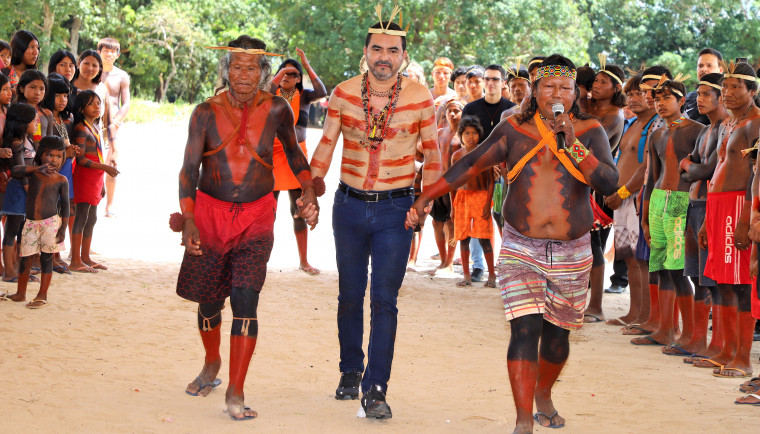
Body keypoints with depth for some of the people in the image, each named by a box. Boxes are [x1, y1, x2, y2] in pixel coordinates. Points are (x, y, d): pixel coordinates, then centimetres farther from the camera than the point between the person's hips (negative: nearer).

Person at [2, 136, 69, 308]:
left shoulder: (61, 180, 0)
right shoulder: (34, 173, 4)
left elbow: (65, 205, 2)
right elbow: (16, 170, -13)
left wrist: (63, 228, -4)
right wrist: (38, 168, -23)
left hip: (50, 223, -2)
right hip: (30, 223, 2)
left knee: (46, 259, 0)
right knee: (25, 259, 7)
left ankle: (42, 295, 8)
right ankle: (21, 293, 21)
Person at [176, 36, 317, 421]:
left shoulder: (276, 110, -3)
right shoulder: (206, 112, -6)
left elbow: (292, 150, 16)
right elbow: (189, 168, -4)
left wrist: (308, 190, 6)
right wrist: (187, 219, -14)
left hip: (256, 216, -1)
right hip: (210, 212, 1)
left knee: (245, 298, -15)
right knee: (209, 300, 11)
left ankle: (235, 392, -12)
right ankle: (212, 365, 41)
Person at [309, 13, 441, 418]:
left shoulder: (419, 98, -7)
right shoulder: (344, 93, -3)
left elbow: (432, 155, 2)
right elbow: (326, 146, 5)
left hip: (395, 209, -2)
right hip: (349, 204, 2)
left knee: (384, 300, -6)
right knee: (350, 295, 13)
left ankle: (375, 389, -3)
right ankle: (350, 372, 31)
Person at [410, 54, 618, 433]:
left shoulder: (590, 131, 1)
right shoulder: (515, 130, 3)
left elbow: (609, 182, -11)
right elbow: (470, 165, 8)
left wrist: (573, 144, -19)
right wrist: (425, 197, 4)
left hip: (571, 254, 1)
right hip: (520, 249, -1)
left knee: (557, 331, 12)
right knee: (525, 329, -14)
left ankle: (543, 395, 41)